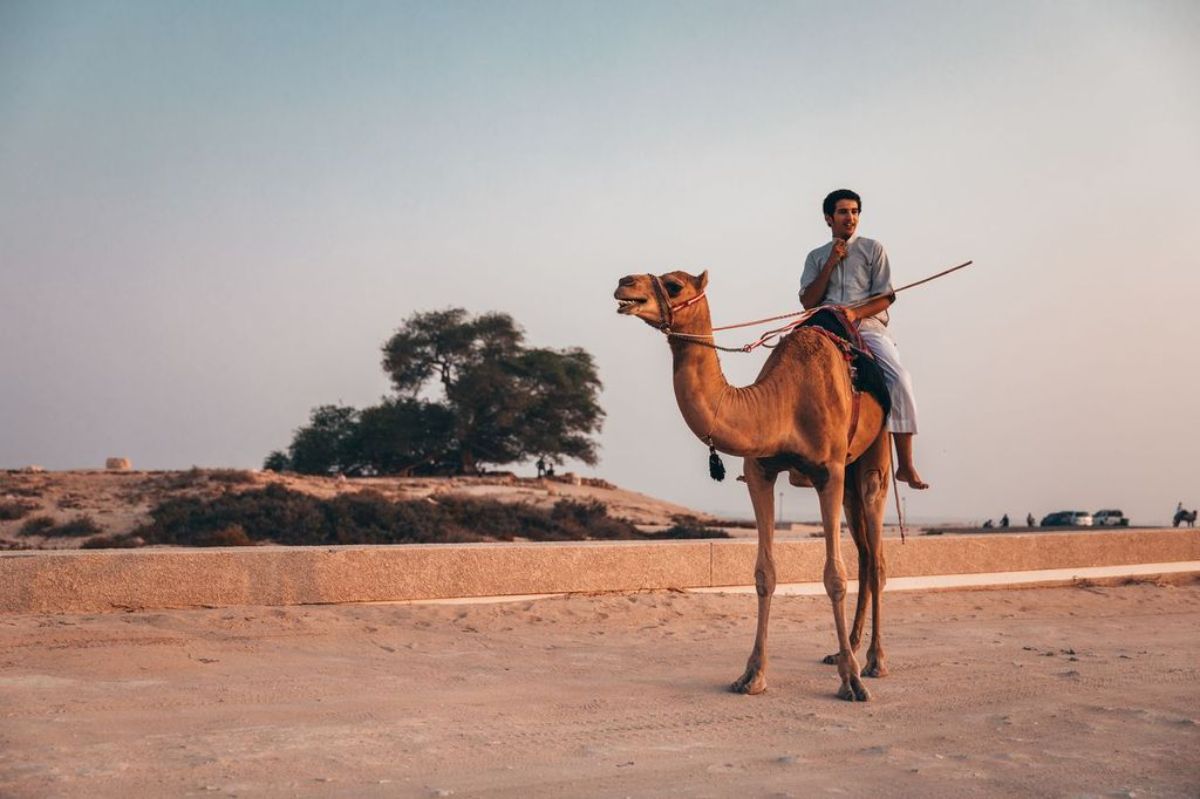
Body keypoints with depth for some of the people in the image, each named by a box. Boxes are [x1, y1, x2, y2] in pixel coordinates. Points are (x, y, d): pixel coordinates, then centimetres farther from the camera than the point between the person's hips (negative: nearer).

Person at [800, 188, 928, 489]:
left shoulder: (873, 249, 15)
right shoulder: (816, 257, 21)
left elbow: (884, 296, 5)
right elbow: (807, 301, 8)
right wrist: (830, 264, 1)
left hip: (868, 325, -2)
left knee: (899, 378, -26)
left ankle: (906, 465, -23)